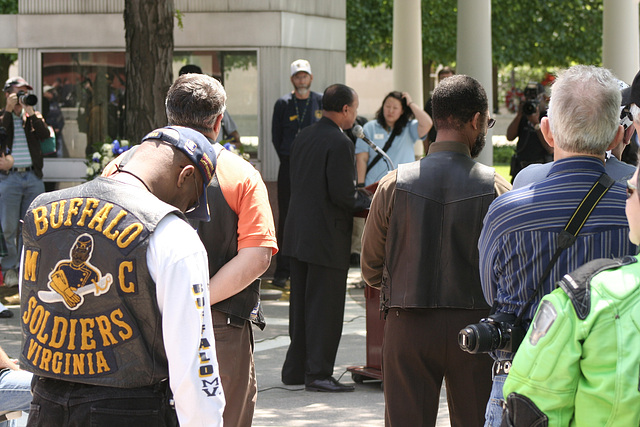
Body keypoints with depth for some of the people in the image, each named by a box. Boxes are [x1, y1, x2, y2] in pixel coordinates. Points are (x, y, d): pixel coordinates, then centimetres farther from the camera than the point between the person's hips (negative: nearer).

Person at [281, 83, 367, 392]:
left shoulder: (303, 137, 9)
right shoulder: (339, 143, -16)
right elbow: (342, 195, -21)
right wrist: (367, 205, -2)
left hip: (297, 233, 8)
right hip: (327, 236, -8)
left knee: (301, 305, 15)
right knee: (325, 308, -1)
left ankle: (295, 370, 20)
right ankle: (318, 374, 1)